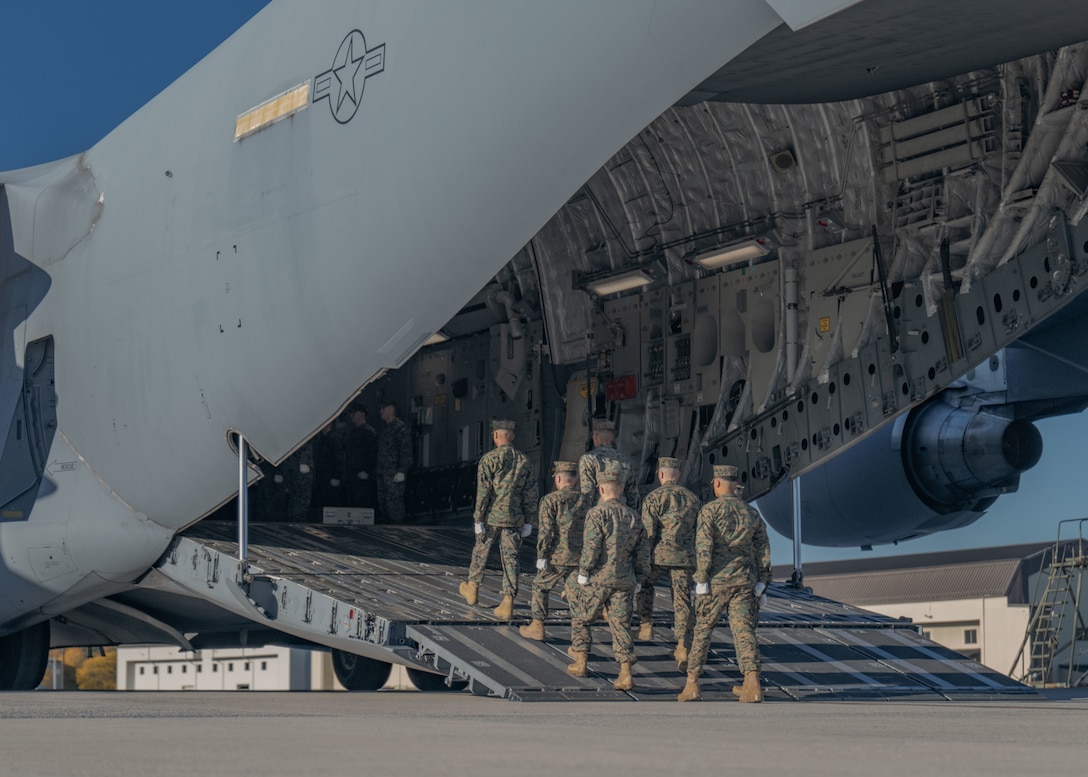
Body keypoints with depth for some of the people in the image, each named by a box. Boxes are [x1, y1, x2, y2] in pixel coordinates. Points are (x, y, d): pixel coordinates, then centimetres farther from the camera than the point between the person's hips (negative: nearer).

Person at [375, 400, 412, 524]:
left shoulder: (400, 427, -10)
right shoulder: (384, 428, 19)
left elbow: (406, 451, -16)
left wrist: (402, 471, -22)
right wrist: (376, 469, 20)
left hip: (394, 474, -9)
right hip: (382, 473, 9)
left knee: (394, 502, -9)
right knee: (382, 502, 11)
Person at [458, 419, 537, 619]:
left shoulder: (489, 459, -8)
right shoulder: (525, 461, 6)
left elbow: (483, 492, -12)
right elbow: (531, 494, 6)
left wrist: (478, 519, -7)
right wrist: (528, 521, 12)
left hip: (492, 516, -3)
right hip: (514, 518, 3)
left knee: (481, 550, 18)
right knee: (510, 559, 2)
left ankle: (472, 588, 34)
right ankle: (507, 604, -4)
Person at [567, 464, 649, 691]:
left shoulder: (597, 513, -9)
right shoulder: (634, 516, 10)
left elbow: (591, 547, -17)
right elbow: (643, 553, 11)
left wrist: (583, 573, -8)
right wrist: (637, 579, 18)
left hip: (598, 579, -5)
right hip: (624, 582, 5)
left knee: (580, 617, 15)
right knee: (619, 624, 5)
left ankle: (580, 662, 21)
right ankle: (626, 674, -5)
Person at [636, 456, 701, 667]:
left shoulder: (654, 497, -2)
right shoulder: (693, 499, 13)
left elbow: (648, 532, -9)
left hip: (660, 554, -3)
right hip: (686, 558, 3)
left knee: (644, 583, 25)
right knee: (682, 601, 4)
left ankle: (646, 625, 19)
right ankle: (683, 646, -9)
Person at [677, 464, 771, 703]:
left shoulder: (709, 510, -6)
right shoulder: (751, 513, 10)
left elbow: (703, 547, -13)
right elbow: (764, 549, 9)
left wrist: (701, 581, -10)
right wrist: (762, 582, 14)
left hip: (716, 582, -3)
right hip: (744, 582, 4)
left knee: (701, 631, 7)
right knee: (744, 630, 1)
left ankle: (692, 686, 8)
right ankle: (752, 685, -13)